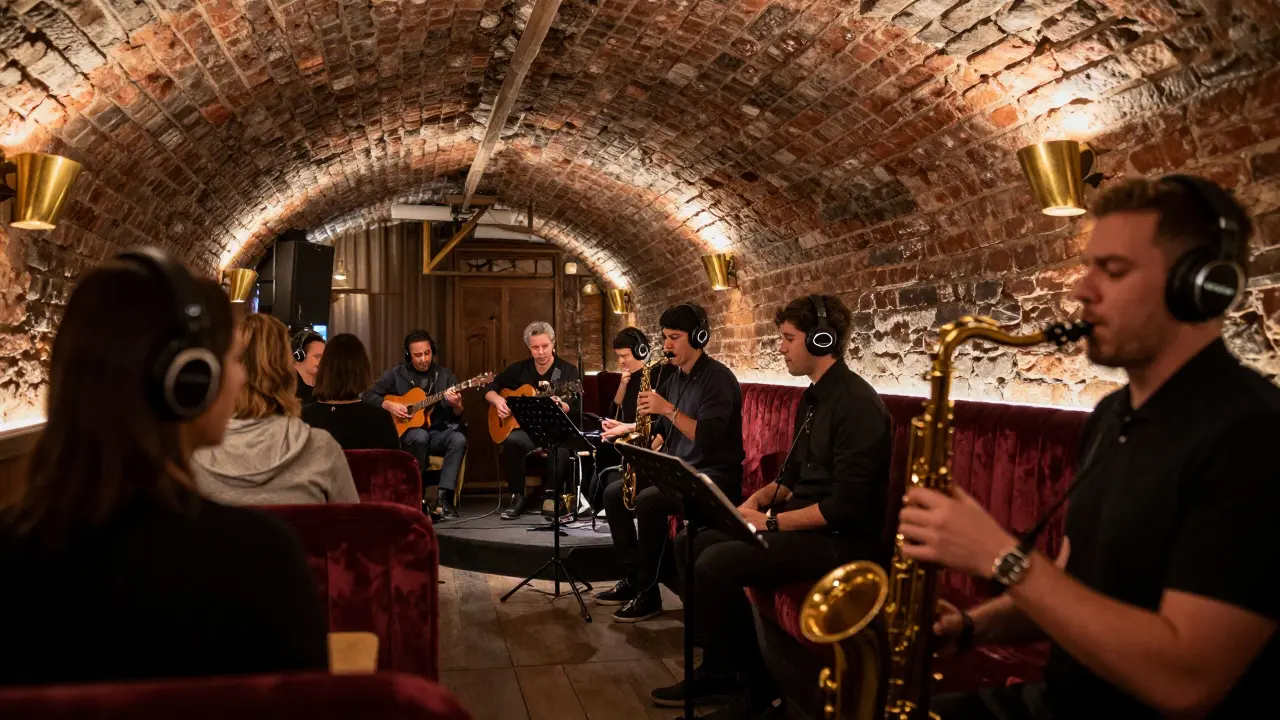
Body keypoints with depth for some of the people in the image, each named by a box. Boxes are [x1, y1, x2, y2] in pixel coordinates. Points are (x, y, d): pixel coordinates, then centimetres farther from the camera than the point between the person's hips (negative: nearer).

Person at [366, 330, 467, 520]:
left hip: (438, 432, 2)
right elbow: (369, 396, 5)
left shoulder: (445, 375, 5)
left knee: (459, 439, -30)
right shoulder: (396, 374, 2)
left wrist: (456, 405, -20)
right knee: (420, 436, -37)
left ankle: (444, 497, -30)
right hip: (405, 432, -2)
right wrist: (389, 405, -12)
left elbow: (458, 416, 4)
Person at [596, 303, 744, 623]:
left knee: (649, 500, -30)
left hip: (714, 475, -10)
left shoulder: (718, 378, -15)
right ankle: (632, 579, 9)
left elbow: (708, 436, -28)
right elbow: (662, 429, 19)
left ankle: (648, 594, -17)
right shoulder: (673, 380, 12)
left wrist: (668, 409, -32)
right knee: (614, 493, 3)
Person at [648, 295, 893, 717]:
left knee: (716, 564, -24)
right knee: (690, 543, 3)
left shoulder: (857, 404, -19)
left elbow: (847, 506, -25)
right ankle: (719, 668, 9)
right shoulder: (813, 398, 12)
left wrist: (772, 522, -19)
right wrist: (758, 500, 1)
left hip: (844, 539, -10)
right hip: (804, 520, 10)